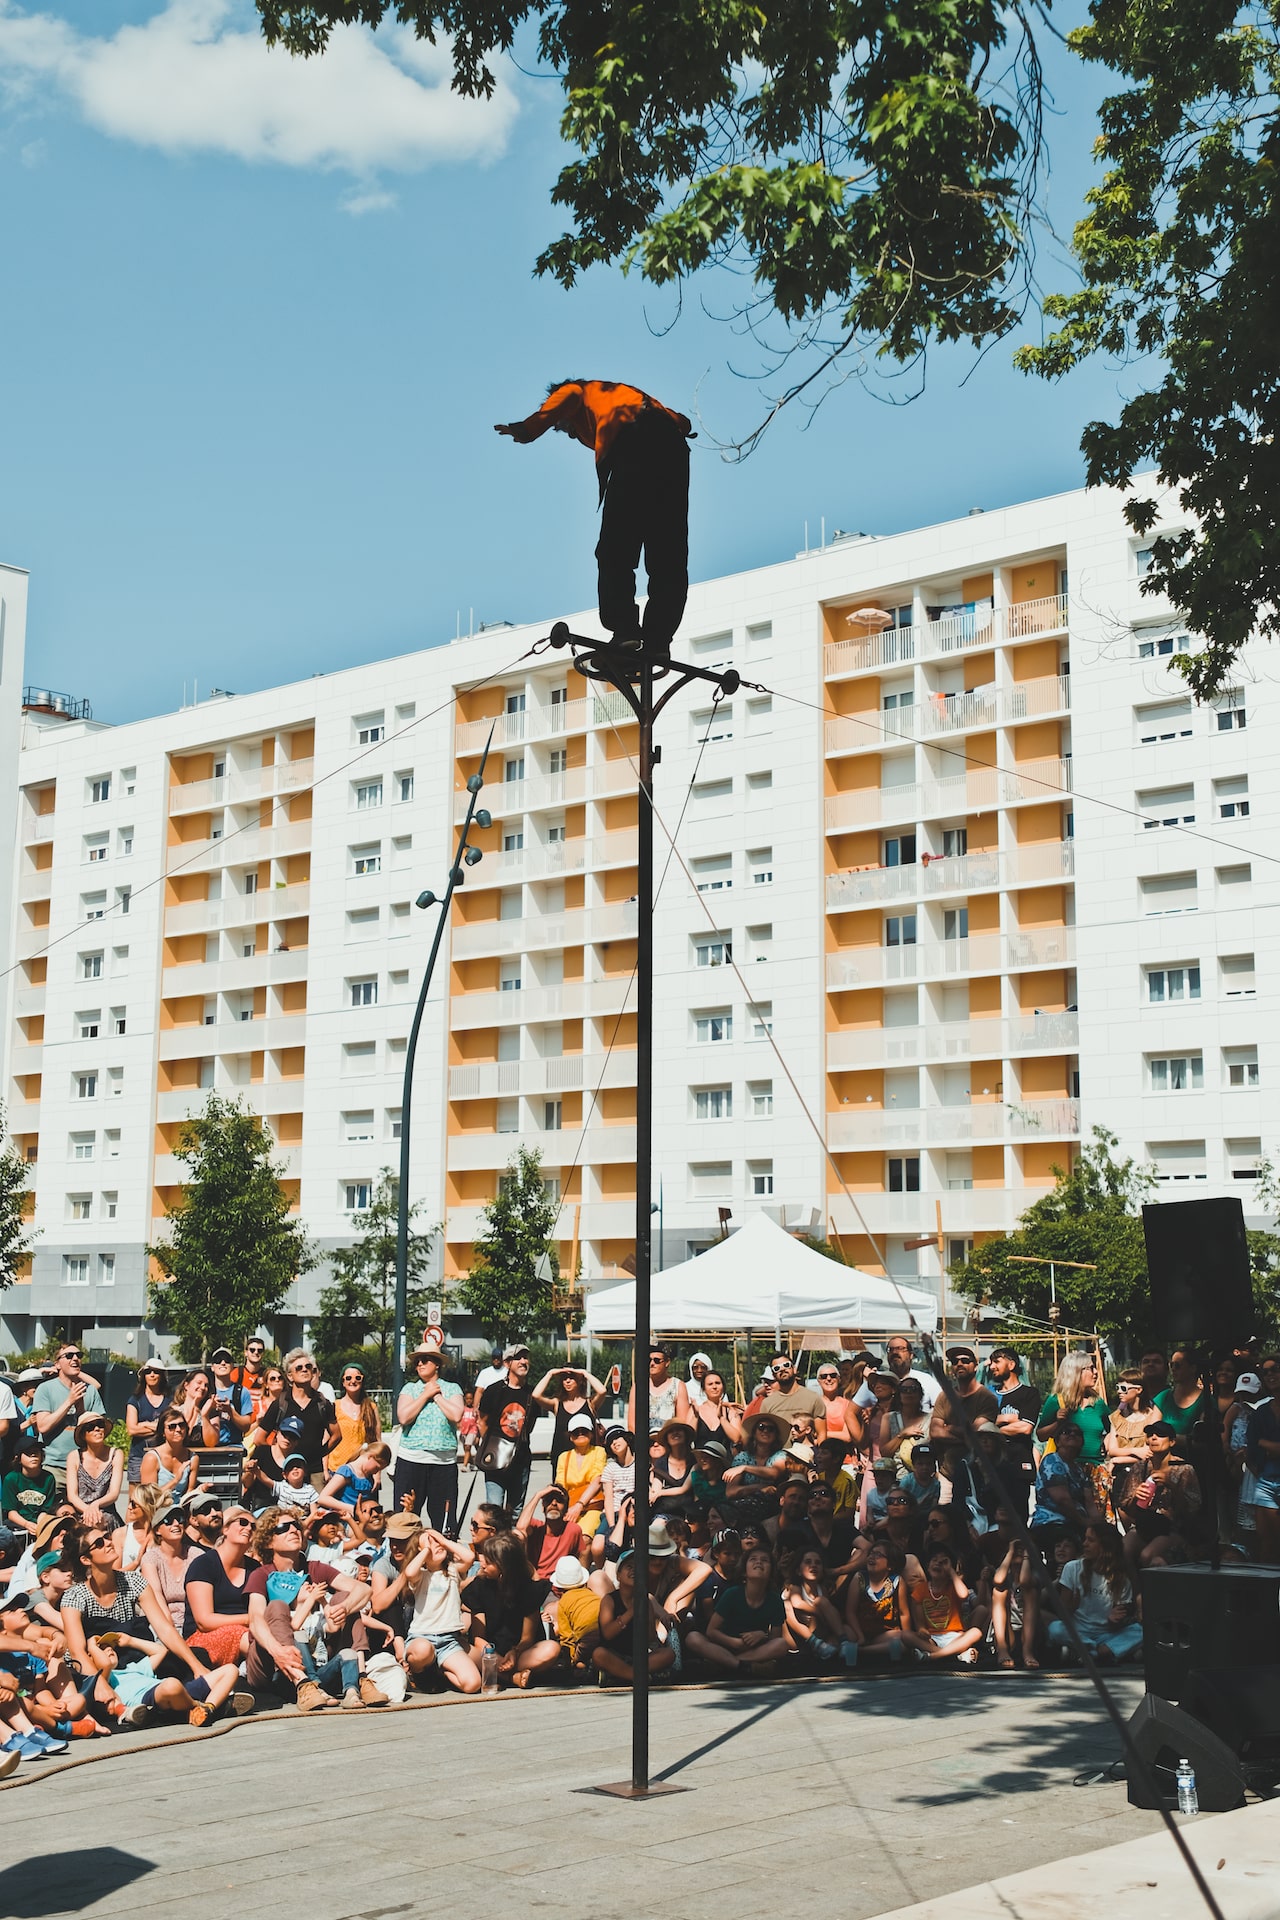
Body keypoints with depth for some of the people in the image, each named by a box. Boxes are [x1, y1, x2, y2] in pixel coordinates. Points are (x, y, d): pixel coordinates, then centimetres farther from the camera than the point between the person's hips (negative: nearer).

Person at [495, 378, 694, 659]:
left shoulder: (581, 391, 24)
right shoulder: (622, 392, 43)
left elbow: (565, 397, -1)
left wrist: (528, 428, -11)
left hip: (635, 441, -6)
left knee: (615, 550, -6)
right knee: (667, 554, 3)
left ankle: (624, 630, -19)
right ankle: (658, 640, -5)